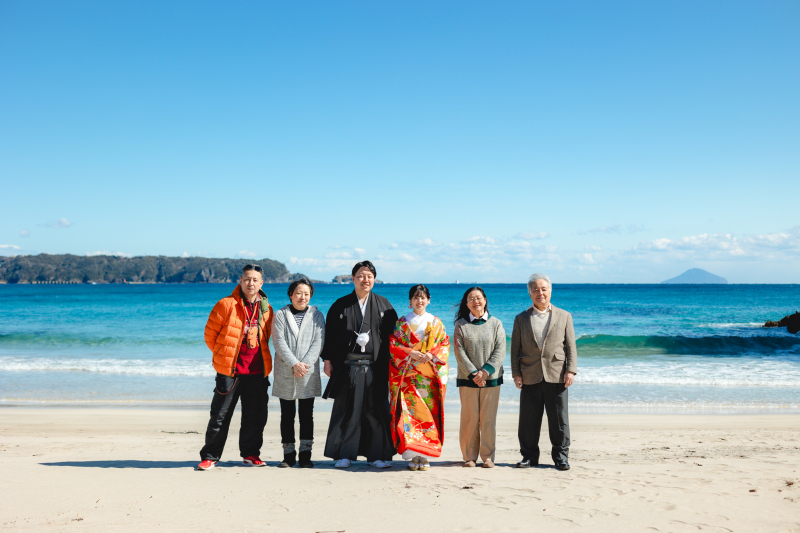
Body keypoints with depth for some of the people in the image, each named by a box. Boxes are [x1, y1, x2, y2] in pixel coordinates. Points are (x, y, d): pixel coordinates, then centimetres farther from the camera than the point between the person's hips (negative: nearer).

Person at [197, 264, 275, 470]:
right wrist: (223, 355, 7)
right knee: (220, 416, 1)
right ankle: (210, 456, 12)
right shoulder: (226, 304, -6)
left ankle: (250, 454, 23)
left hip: (258, 371, 4)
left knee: (256, 416, 9)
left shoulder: (266, 308, 8)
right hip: (229, 370, -4)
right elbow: (210, 333, 1)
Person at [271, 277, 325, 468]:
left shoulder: (316, 315, 8)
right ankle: (288, 454, 14)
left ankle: (305, 454, 10)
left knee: (306, 415, 3)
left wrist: (305, 364, -14)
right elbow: (279, 342, -4)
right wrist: (294, 364, -15)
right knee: (287, 415, 6)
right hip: (285, 374, 0)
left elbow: (318, 342, -1)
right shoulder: (280, 315, 6)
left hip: (309, 374, 0)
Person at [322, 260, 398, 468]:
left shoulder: (384, 305, 10)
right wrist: (328, 360, 0)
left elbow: (393, 334, 8)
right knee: (346, 410, 2)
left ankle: (377, 455, 12)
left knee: (376, 410, 3)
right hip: (348, 366, 0)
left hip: (376, 367, 1)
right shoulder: (340, 306, 8)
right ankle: (343, 454, 11)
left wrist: (392, 362, 1)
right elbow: (330, 333, 7)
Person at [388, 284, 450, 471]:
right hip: (408, 377, -1)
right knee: (408, 412, -10)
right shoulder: (401, 323, 8)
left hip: (430, 376, 1)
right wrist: (411, 353, -13)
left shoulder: (436, 323, 12)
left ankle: (424, 455, 3)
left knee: (428, 412, -3)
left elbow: (445, 345, 7)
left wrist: (431, 354, -11)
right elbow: (392, 345, 1)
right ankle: (413, 455, -6)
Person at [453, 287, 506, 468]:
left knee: (489, 418, 2)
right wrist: (473, 374, -13)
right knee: (469, 419, 1)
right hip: (467, 378, 0)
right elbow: (460, 352, -3)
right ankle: (469, 457, 11)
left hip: (491, 378, 1)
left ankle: (488, 457, 12)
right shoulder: (461, 324, 4)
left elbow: (500, 351, -1)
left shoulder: (496, 324, 6)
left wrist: (486, 371, -13)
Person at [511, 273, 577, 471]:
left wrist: (571, 370, -4)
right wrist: (516, 373, -1)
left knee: (559, 419, 3)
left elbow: (571, 346, 7)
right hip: (530, 378, 1)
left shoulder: (564, 316, 11)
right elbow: (515, 348, 8)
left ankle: (561, 456, 15)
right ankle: (529, 455, 15)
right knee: (528, 419, 3)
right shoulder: (521, 319, 12)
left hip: (556, 376, -1)